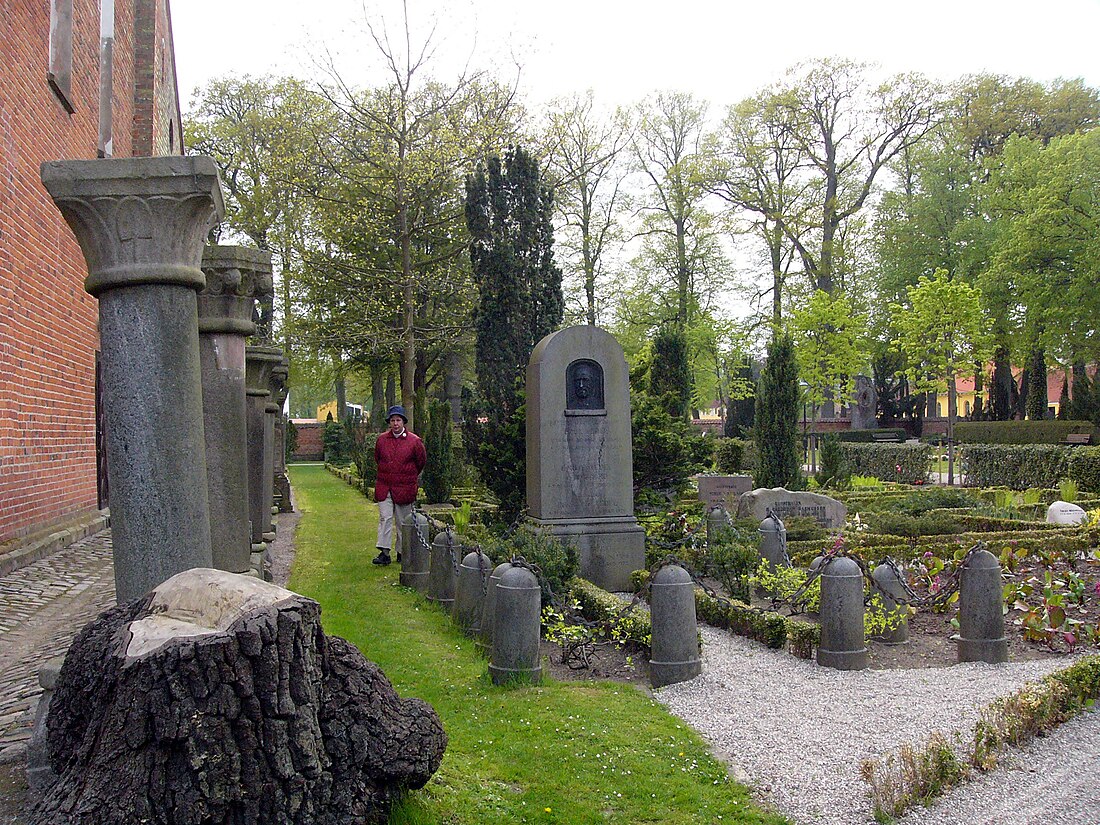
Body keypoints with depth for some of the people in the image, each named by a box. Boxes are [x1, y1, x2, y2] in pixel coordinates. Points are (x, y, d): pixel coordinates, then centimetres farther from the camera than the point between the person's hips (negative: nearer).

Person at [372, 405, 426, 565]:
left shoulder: (414, 441, -6)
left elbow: (422, 461, 8)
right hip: (384, 486, 2)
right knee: (385, 518, -7)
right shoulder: (382, 439, 2)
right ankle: (384, 552, -9)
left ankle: (403, 552, 17)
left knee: (403, 521, 7)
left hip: (404, 488, -2)